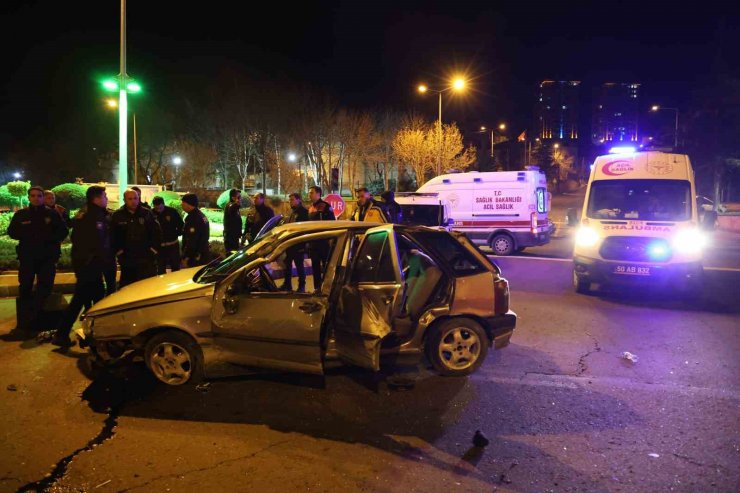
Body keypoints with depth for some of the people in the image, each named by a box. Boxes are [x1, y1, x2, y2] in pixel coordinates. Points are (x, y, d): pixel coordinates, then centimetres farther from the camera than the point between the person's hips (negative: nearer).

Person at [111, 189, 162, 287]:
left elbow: (157, 232, 5)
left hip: (146, 258, 0)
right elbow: (113, 236, 4)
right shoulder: (117, 216, 2)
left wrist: (154, 249, -1)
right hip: (126, 260, 0)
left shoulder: (147, 213, 3)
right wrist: (118, 252, -2)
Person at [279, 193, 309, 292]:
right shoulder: (292, 212, 17)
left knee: (299, 265, -1)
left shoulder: (304, 212, -10)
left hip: (298, 244, -8)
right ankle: (287, 284, 23)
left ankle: (301, 286, 7)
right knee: (287, 264, 13)